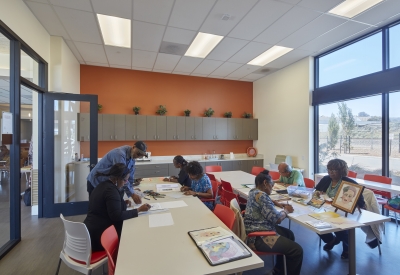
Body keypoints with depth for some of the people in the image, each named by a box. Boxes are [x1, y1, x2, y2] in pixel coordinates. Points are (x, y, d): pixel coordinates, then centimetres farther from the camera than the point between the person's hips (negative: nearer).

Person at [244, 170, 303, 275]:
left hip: (257, 229, 11)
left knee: (289, 234, 24)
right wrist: (286, 210, -2)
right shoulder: (261, 195, -24)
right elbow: (277, 219, -22)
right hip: (259, 237, -11)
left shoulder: (253, 191, 7)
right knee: (297, 250, -10)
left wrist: (277, 203, 16)